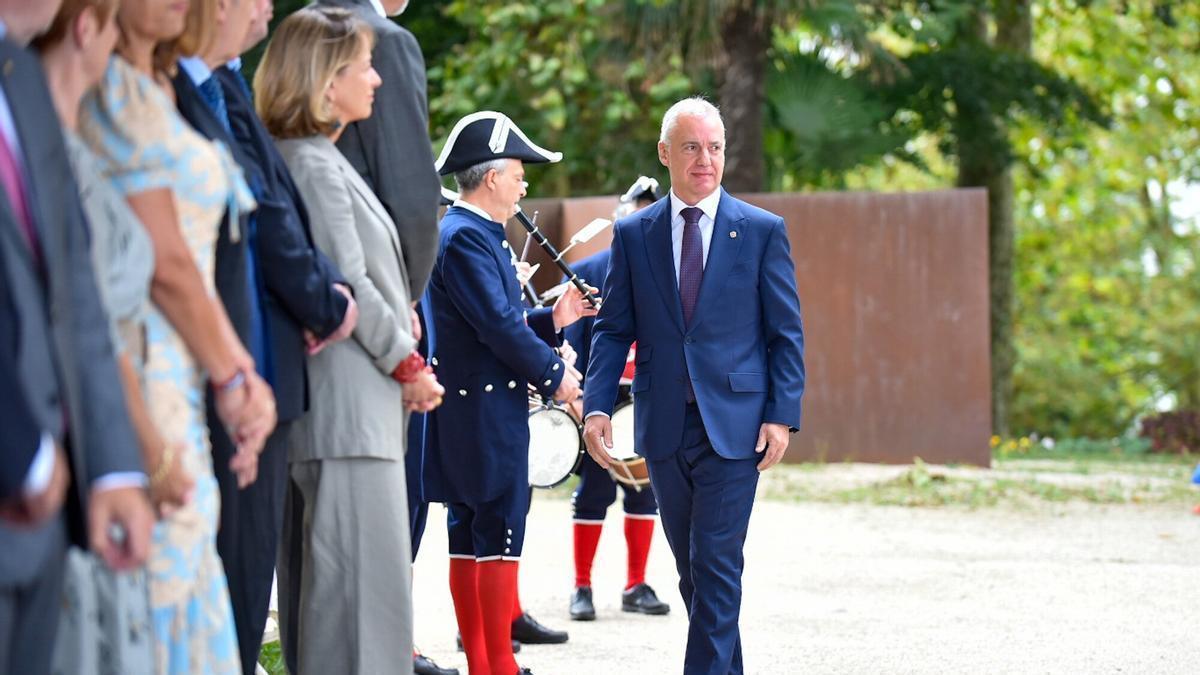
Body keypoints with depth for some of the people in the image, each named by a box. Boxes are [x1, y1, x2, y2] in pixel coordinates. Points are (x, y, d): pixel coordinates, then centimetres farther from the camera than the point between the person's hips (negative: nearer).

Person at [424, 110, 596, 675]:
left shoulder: (474, 235, 17)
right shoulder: (466, 238, -15)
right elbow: (498, 326, -20)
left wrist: (552, 319, 10)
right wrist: (554, 375, -11)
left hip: (472, 412, 10)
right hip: (486, 412, -10)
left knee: (469, 537, 10)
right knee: (500, 536, -8)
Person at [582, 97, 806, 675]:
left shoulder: (762, 231, 1)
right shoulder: (633, 233, 7)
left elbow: (785, 333, 1)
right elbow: (614, 329, 7)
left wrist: (782, 414, -8)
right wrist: (597, 406, -6)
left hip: (733, 423, -3)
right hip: (664, 426, 3)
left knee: (716, 563, -9)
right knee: (692, 568, 11)